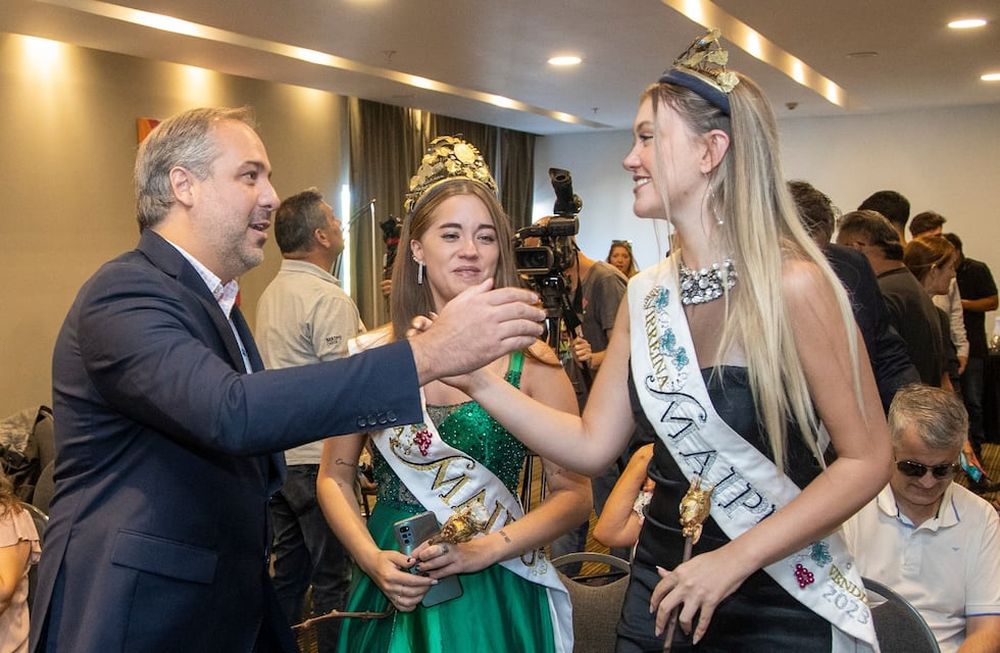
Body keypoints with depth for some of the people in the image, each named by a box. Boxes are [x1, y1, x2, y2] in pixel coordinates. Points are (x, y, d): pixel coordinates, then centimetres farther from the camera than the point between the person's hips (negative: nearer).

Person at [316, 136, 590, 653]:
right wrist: (371, 558, -10)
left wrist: (487, 549, -17)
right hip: (392, 592, 2)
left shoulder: (530, 361, -11)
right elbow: (335, 476, 3)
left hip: (496, 597, -1)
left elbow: (573, 493, -7)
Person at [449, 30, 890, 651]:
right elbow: (592, 444, -1)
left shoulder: (793, 285, -17)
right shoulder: (645, 296, -1)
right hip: (661, 590, 5)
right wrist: (479, 380, -9)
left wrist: (736, 560, -20)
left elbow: (867, 459, -14)